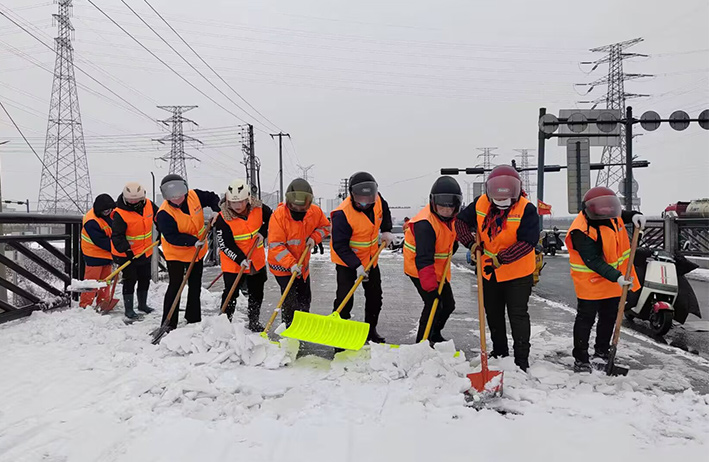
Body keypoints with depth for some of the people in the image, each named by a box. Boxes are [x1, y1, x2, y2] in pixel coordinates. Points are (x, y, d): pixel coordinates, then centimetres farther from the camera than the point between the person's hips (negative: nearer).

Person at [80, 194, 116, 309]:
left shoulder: (109, 213, 0)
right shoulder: (91, 222, -26)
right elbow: (100, 241, -26)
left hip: (107, 254, 8)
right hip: (94, 255, -8)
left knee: (105, 280, 15)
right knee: (92, 281, -3)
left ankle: (103, 302, 25)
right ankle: (85, 305, 6)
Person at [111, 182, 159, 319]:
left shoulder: (148, 204, -6)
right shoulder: (120, 214, -23)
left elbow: (158, 217, 13)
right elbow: (117, 235, -25)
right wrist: (125, 249, -35)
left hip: (145, 252, 6)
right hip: (126, 254, -6)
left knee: (145, 278, 16)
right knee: (130, 279, -2)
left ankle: (142, 304, 34)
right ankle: (128, 309, 11)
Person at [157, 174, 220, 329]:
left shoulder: (195, 195, -14)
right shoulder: (164, 213, -27)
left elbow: (212, 198, 4)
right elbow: (171, 237, -29)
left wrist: (218, 211, -15)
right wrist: (193, 241, -39)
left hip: (198, 251, 6)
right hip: (176, 253, -6)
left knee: (195, 286, 17)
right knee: (175, 286, -7)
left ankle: (193, 318, 34)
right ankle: (169, 324, 4)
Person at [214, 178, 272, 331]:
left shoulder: (258, 208, -12)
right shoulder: (223, 218, -21)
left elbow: (271, 219, 8)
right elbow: (225, 244, -19)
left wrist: (263, 233, -7)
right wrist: (240, 259, -28)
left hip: (257, 259, 4)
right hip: (233, 262, -4)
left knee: (257, 293, 16)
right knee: (231, 293, 0)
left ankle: (254, 321, 34)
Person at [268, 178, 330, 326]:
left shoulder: (315, 211, -11)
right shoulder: (279, 215, -25)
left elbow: (325, 226, 9)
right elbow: (275, 245, -25)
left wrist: (314, 237, -12)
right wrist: (291, 264, -34)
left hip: (303, 263, 6)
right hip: (282, 264, -5)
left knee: (305, 298, 18)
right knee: (290, 299, -13)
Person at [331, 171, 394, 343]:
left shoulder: (377, 199, -13)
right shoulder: (342, 214, -32)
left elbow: (384, 212, 13)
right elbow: (340, 245, -29)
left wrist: (386, 231, 0)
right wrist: (356, 265, -36)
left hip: (370, 257, 7)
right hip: (346, 260, -6)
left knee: (375, 295, 14)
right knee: (345, 297, -12)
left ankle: (371, 330, 32)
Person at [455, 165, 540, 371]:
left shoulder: (526, 209, -20)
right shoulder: (480, 204, -8)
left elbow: (527, 242, -27)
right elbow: (461, 221, 4)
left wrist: (500, 259, -34)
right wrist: (471, 243, -12)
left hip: (518, 273, -5)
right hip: (489, 272, 5)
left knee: (518, 315, -1)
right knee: (493, 315, 18)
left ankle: (522, 360, 9)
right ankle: (499, 353, 36)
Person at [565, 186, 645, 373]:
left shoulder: (612, 214, -6)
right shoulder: (581, 231, -28)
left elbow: (622, 215, 19)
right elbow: (594, 262, -30)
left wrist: (634, 216, -4)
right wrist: (616, 277, -36)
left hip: (615, 279, 8)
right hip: (591, 281, -8)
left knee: (609, 317, 18)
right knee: (586, 319, -1)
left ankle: (602, 352, 35)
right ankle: (581, 359, 11)